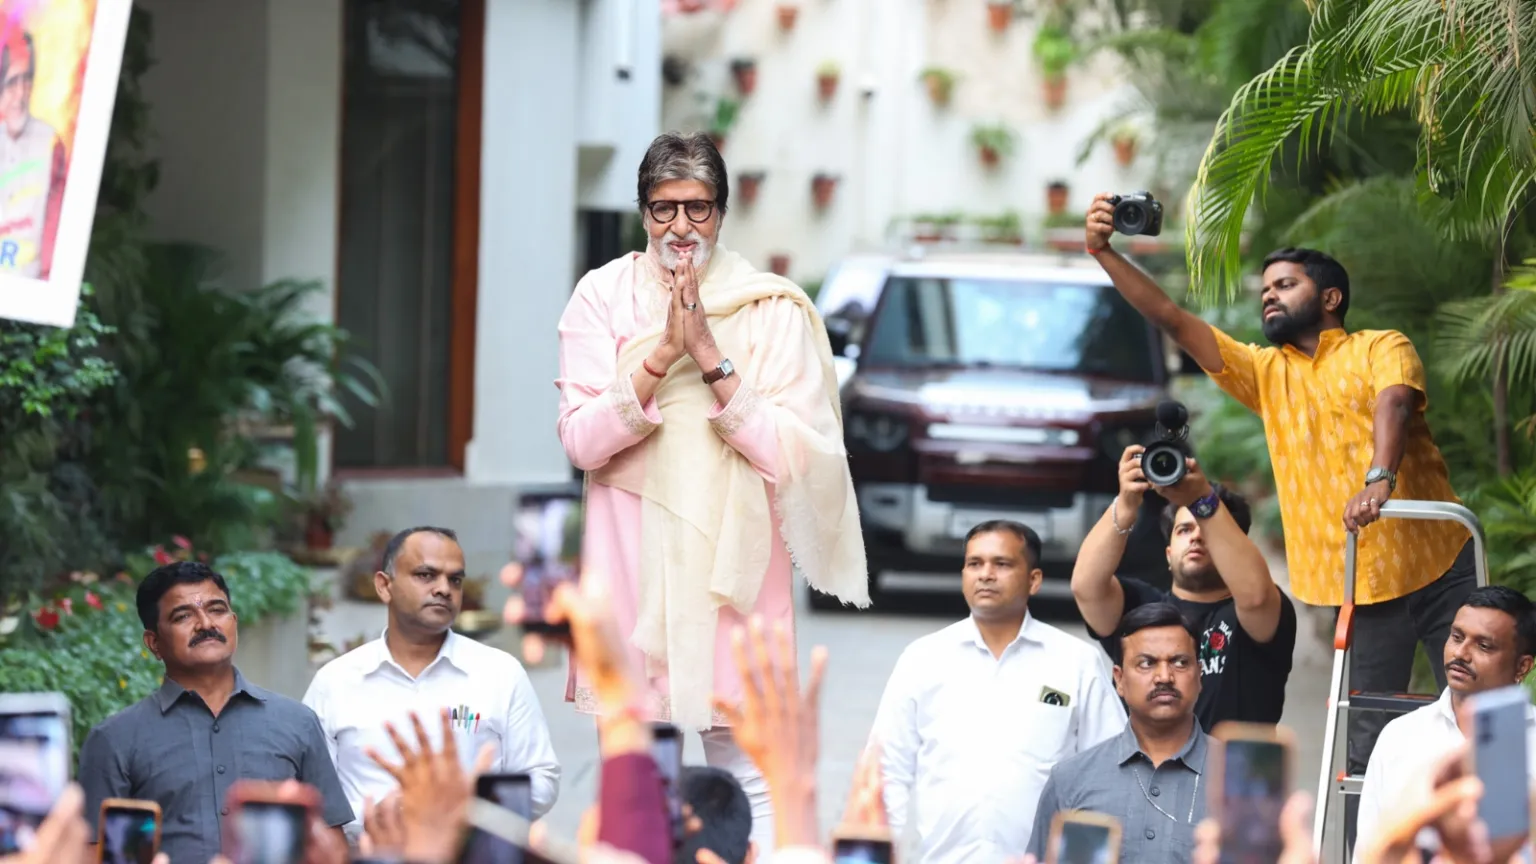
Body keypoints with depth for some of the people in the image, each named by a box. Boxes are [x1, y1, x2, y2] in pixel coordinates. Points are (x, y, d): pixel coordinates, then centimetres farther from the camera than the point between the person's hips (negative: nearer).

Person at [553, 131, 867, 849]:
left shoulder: (770, 308, 2)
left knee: (748, 775, -5)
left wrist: (710, 356, -13)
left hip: (733, 561, -1)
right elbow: (581, 440, -5)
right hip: (632, 560, 1)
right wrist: (663, 353, -14)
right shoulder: (603, 296, 5)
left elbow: (793, 453, -7)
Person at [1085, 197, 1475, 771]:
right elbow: (1172, 319, 6)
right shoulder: (1266, 373, 14)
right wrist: (1102, 252, -5)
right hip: (1360, 584, 3)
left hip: (1439, 566, -3)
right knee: (1365, 737, 0)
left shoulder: (1381, 349, 2)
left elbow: (1392, 403, -19)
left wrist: (1380, 477, -39)